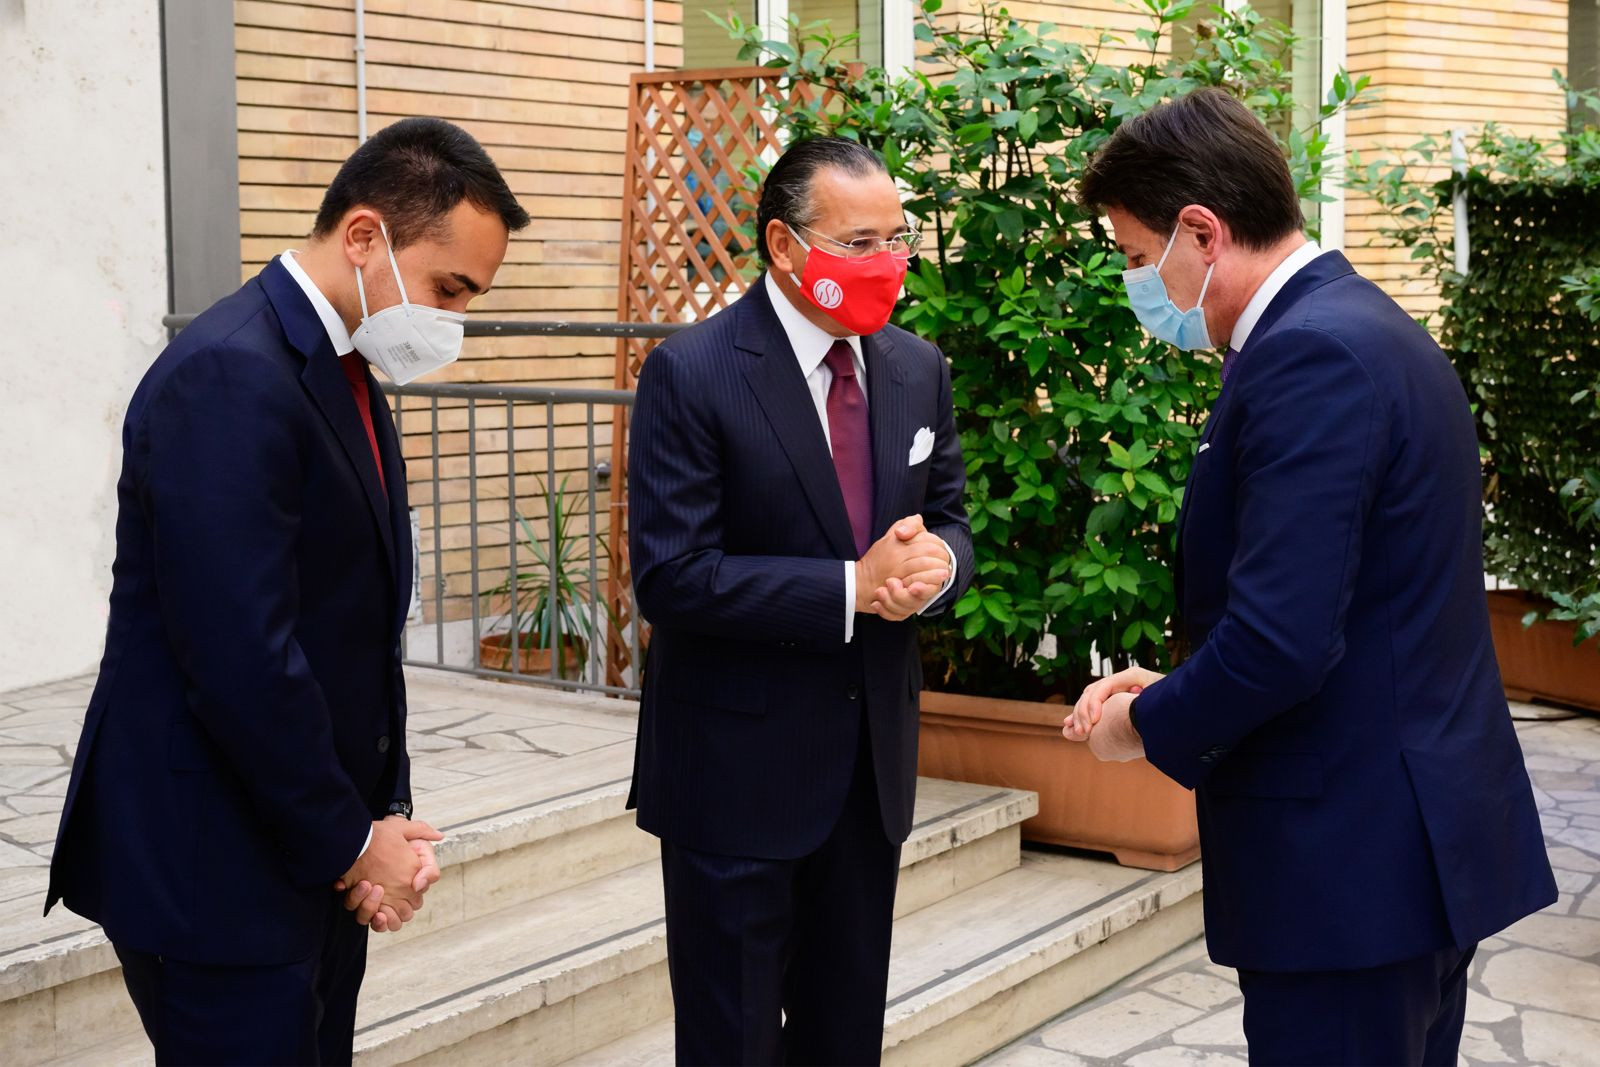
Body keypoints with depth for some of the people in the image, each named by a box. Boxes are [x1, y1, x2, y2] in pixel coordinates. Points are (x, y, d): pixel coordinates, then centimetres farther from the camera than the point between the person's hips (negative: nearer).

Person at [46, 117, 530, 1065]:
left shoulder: (347, 374, 10)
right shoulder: (229, 377, -20)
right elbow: (243, 659, -24)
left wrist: (385, 819, 3)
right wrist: (350, 843, -12)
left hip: (316, 860, 9)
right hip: (219, 874, -9)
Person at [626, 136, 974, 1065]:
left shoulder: (920, 370, 4)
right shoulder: (693, 374, -14)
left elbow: (950, 520, 12)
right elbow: (671, 577, -20)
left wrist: (935, 562, -13)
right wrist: (851, 586, -24)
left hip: (874, 761, 6)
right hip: (740, 767, -5)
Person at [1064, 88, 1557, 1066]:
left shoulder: (1309, 358, -20)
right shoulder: (1367, 324, 12)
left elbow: (1280, 641, -26)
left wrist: (1149, 723, -8)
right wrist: (1177, 689, 8)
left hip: (1348, 871, -10)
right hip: (1425, 839, 10)